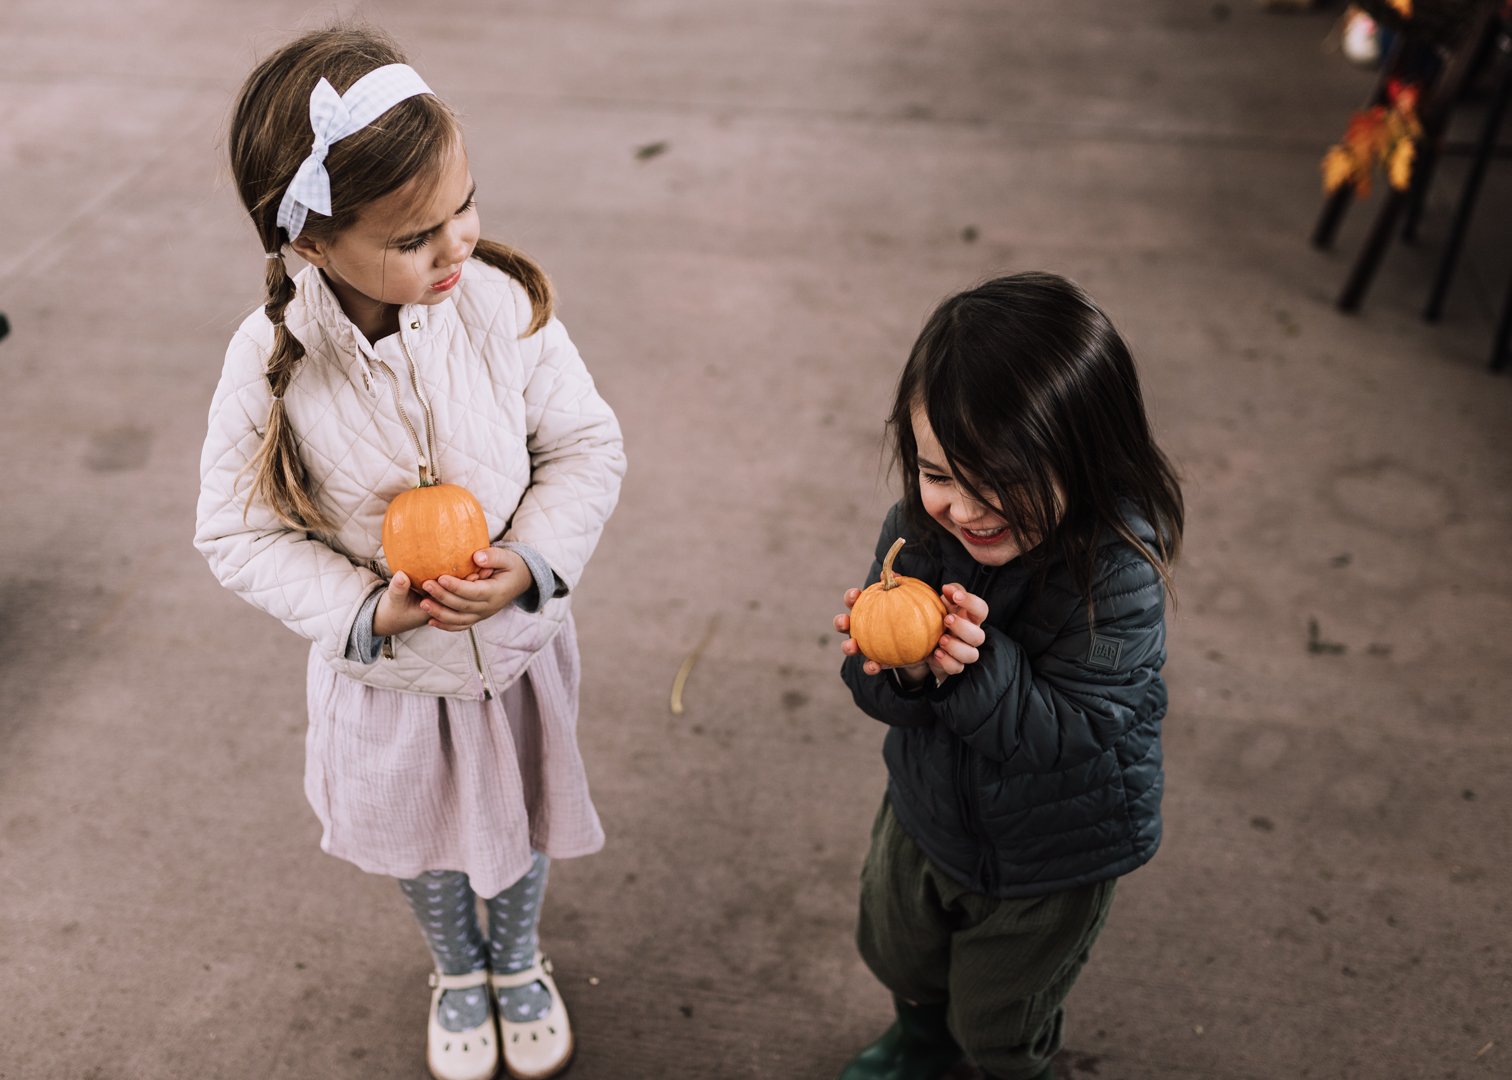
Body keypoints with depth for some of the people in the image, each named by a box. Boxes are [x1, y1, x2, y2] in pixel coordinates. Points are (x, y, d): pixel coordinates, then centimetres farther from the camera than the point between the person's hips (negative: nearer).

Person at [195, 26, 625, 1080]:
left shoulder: (504, 304, -24)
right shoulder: (271, 361, -25)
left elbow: (588, 448, -12)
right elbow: (240, 532, -13)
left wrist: (529, 566, -26)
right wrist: (365, 611, -24)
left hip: (519, 641, 1)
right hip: (385, 672, 0)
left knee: (521, 824, 26)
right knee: (421, 842, 26)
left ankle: (519, 962, 59)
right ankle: (456, 969, 59)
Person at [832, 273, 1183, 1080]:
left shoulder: (1118, 574, -34)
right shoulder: (919, 531, -21)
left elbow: (1071, 734, -34)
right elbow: (876, 691, -16)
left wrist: (979, 665, -47)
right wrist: (902, 667, -38)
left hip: (1050, 862, -4)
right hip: (927, 810, 5)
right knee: (898, 954, 32)